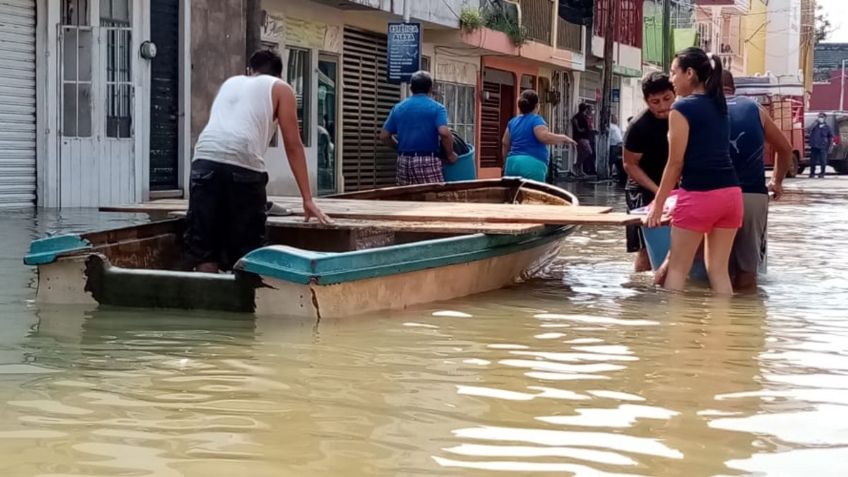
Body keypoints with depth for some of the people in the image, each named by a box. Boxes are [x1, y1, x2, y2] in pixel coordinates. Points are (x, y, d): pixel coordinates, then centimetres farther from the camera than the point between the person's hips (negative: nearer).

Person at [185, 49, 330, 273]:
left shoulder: (229, 83, 33)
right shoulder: (279, 88, 20)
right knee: (245, 253, 3)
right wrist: (307, 199, 17)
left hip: (204, 160, 4)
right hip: (242, 165, -4)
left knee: (204, 250, 4)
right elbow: (293, 146, 15)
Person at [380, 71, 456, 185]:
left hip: (404, 161, 5)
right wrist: (450, 154, -3)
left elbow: (384, 136, 10)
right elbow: (444, 133, -17)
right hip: (427, 161, -5)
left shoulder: (398, 108, 10)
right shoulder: (436, 108, -2)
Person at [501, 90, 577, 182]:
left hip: (512, 164, 7)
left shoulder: (513, 121, 17)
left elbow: (505, 143, 24)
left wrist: (508, 158, 40)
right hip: (532, 165, -7)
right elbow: (544, 137, -20)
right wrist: (563, 138, -7)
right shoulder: (536, 120, -5)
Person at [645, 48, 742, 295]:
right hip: (730, 192, 7)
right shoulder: (719, 105, 15)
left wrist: (658, 204, 0)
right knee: (719, 269, 10)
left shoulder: (682, 108, -6)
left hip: (699, 195, -7)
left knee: (677, 268, 4)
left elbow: (676, 163, -7)